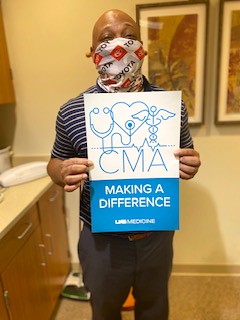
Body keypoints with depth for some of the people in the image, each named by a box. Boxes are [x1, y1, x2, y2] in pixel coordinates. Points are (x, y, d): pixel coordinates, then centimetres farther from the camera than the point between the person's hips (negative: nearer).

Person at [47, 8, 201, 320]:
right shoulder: (71, 111, -11)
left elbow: (186, 153, 4)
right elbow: (55, 163, 1)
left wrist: (190, 164, -19)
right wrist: (63, 172, -22)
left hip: (157, 235, 1)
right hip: (101, 240, 0)